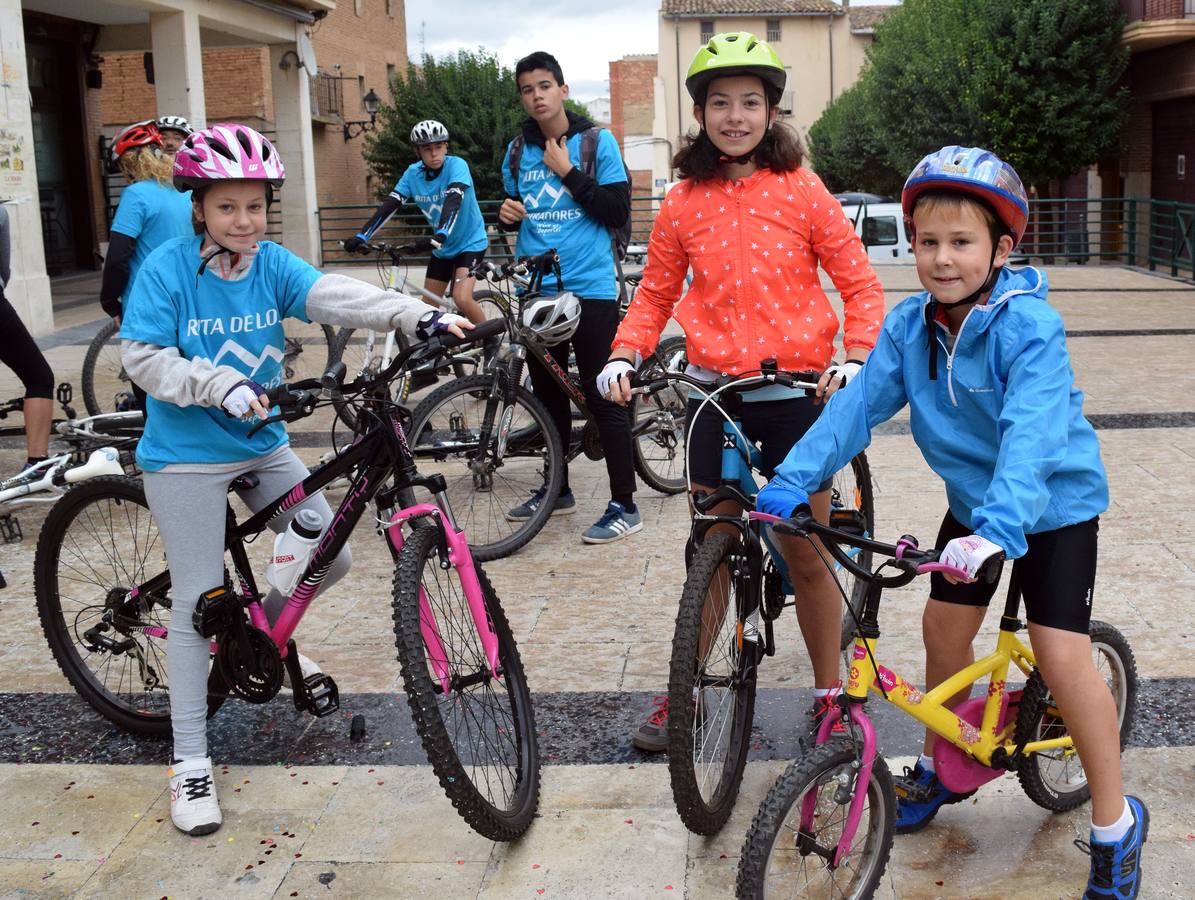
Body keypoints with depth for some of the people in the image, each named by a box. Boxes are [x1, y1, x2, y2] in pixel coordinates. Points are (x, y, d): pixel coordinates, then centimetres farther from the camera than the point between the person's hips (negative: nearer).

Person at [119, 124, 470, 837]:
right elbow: (144, 357, -14)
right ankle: (191, 762, 8)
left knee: (332, 556, 5)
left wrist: (418, 316, -36)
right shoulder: (169, 268, -12)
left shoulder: (272, 264, -3)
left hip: (262, 444, 5)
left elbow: (335, 295, -19)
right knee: (200, 604, -4)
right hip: (187, 455, -5)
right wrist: (222, 386, -28)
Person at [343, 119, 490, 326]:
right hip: (443, 247, 6)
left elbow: (454, 201, -36)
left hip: (470, 242, -6)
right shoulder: (413, 173, -7)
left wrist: (441, 235, -52)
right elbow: (389, 205, -11)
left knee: (462, 299, -24)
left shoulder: (456, 165, -21)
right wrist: (361, 236, -23)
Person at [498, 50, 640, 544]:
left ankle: (625, 506, 2)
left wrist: (567, 173, -14)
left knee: (603, 397, -5)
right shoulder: (517, 150, 10)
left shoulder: (598, 141, -3)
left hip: (590, 289, -5)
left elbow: (618, 212, -9)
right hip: (538, 290, 5)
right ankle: (558, 489, 29)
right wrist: (508, 214, -3)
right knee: (548, 395, 14)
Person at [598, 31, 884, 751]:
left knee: (806, 557, 6)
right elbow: (655, 293, 9)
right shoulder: (685, 204, 2)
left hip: (796, 393, -2)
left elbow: (861, 283, -1)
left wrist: (857, 358, -17)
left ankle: (830, 697, 23)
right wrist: (625, 355, -8)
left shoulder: (802, 192, -4)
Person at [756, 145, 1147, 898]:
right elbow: (857, 406, -11)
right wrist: (790, 483, -21)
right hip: (974, 501, 6)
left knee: (1061, 653, -11)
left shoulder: (1030, 326, -27)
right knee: (945, 626, 8)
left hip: (1053, 504, -6)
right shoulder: (910, 326, -9)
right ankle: (943, 767, 32)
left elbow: (1031, 433, -39)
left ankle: (1116, 824, 6)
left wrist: (999, 527, -52)